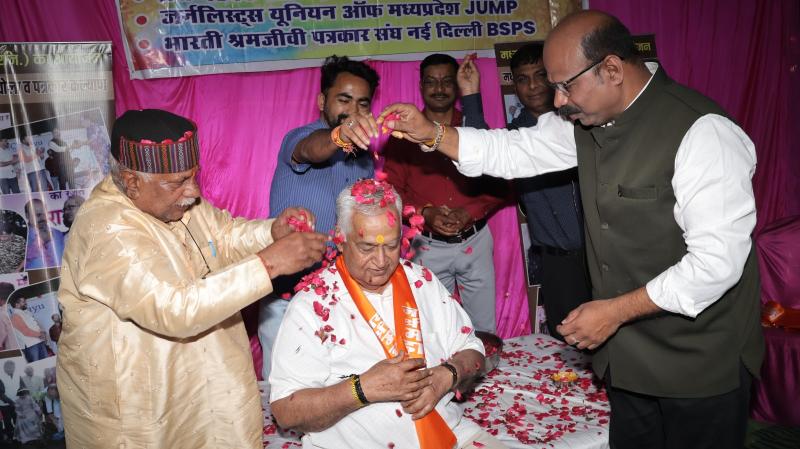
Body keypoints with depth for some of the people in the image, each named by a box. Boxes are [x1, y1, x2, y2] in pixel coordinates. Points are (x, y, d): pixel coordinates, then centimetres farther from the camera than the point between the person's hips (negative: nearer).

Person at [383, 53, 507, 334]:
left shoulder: (476, 128, 6)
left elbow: (499, 184, 3)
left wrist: (471, 211, -15)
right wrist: (425, 214, -17)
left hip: (475, 241, 2)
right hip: (429, 246, -1)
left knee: (485, 330, 12)